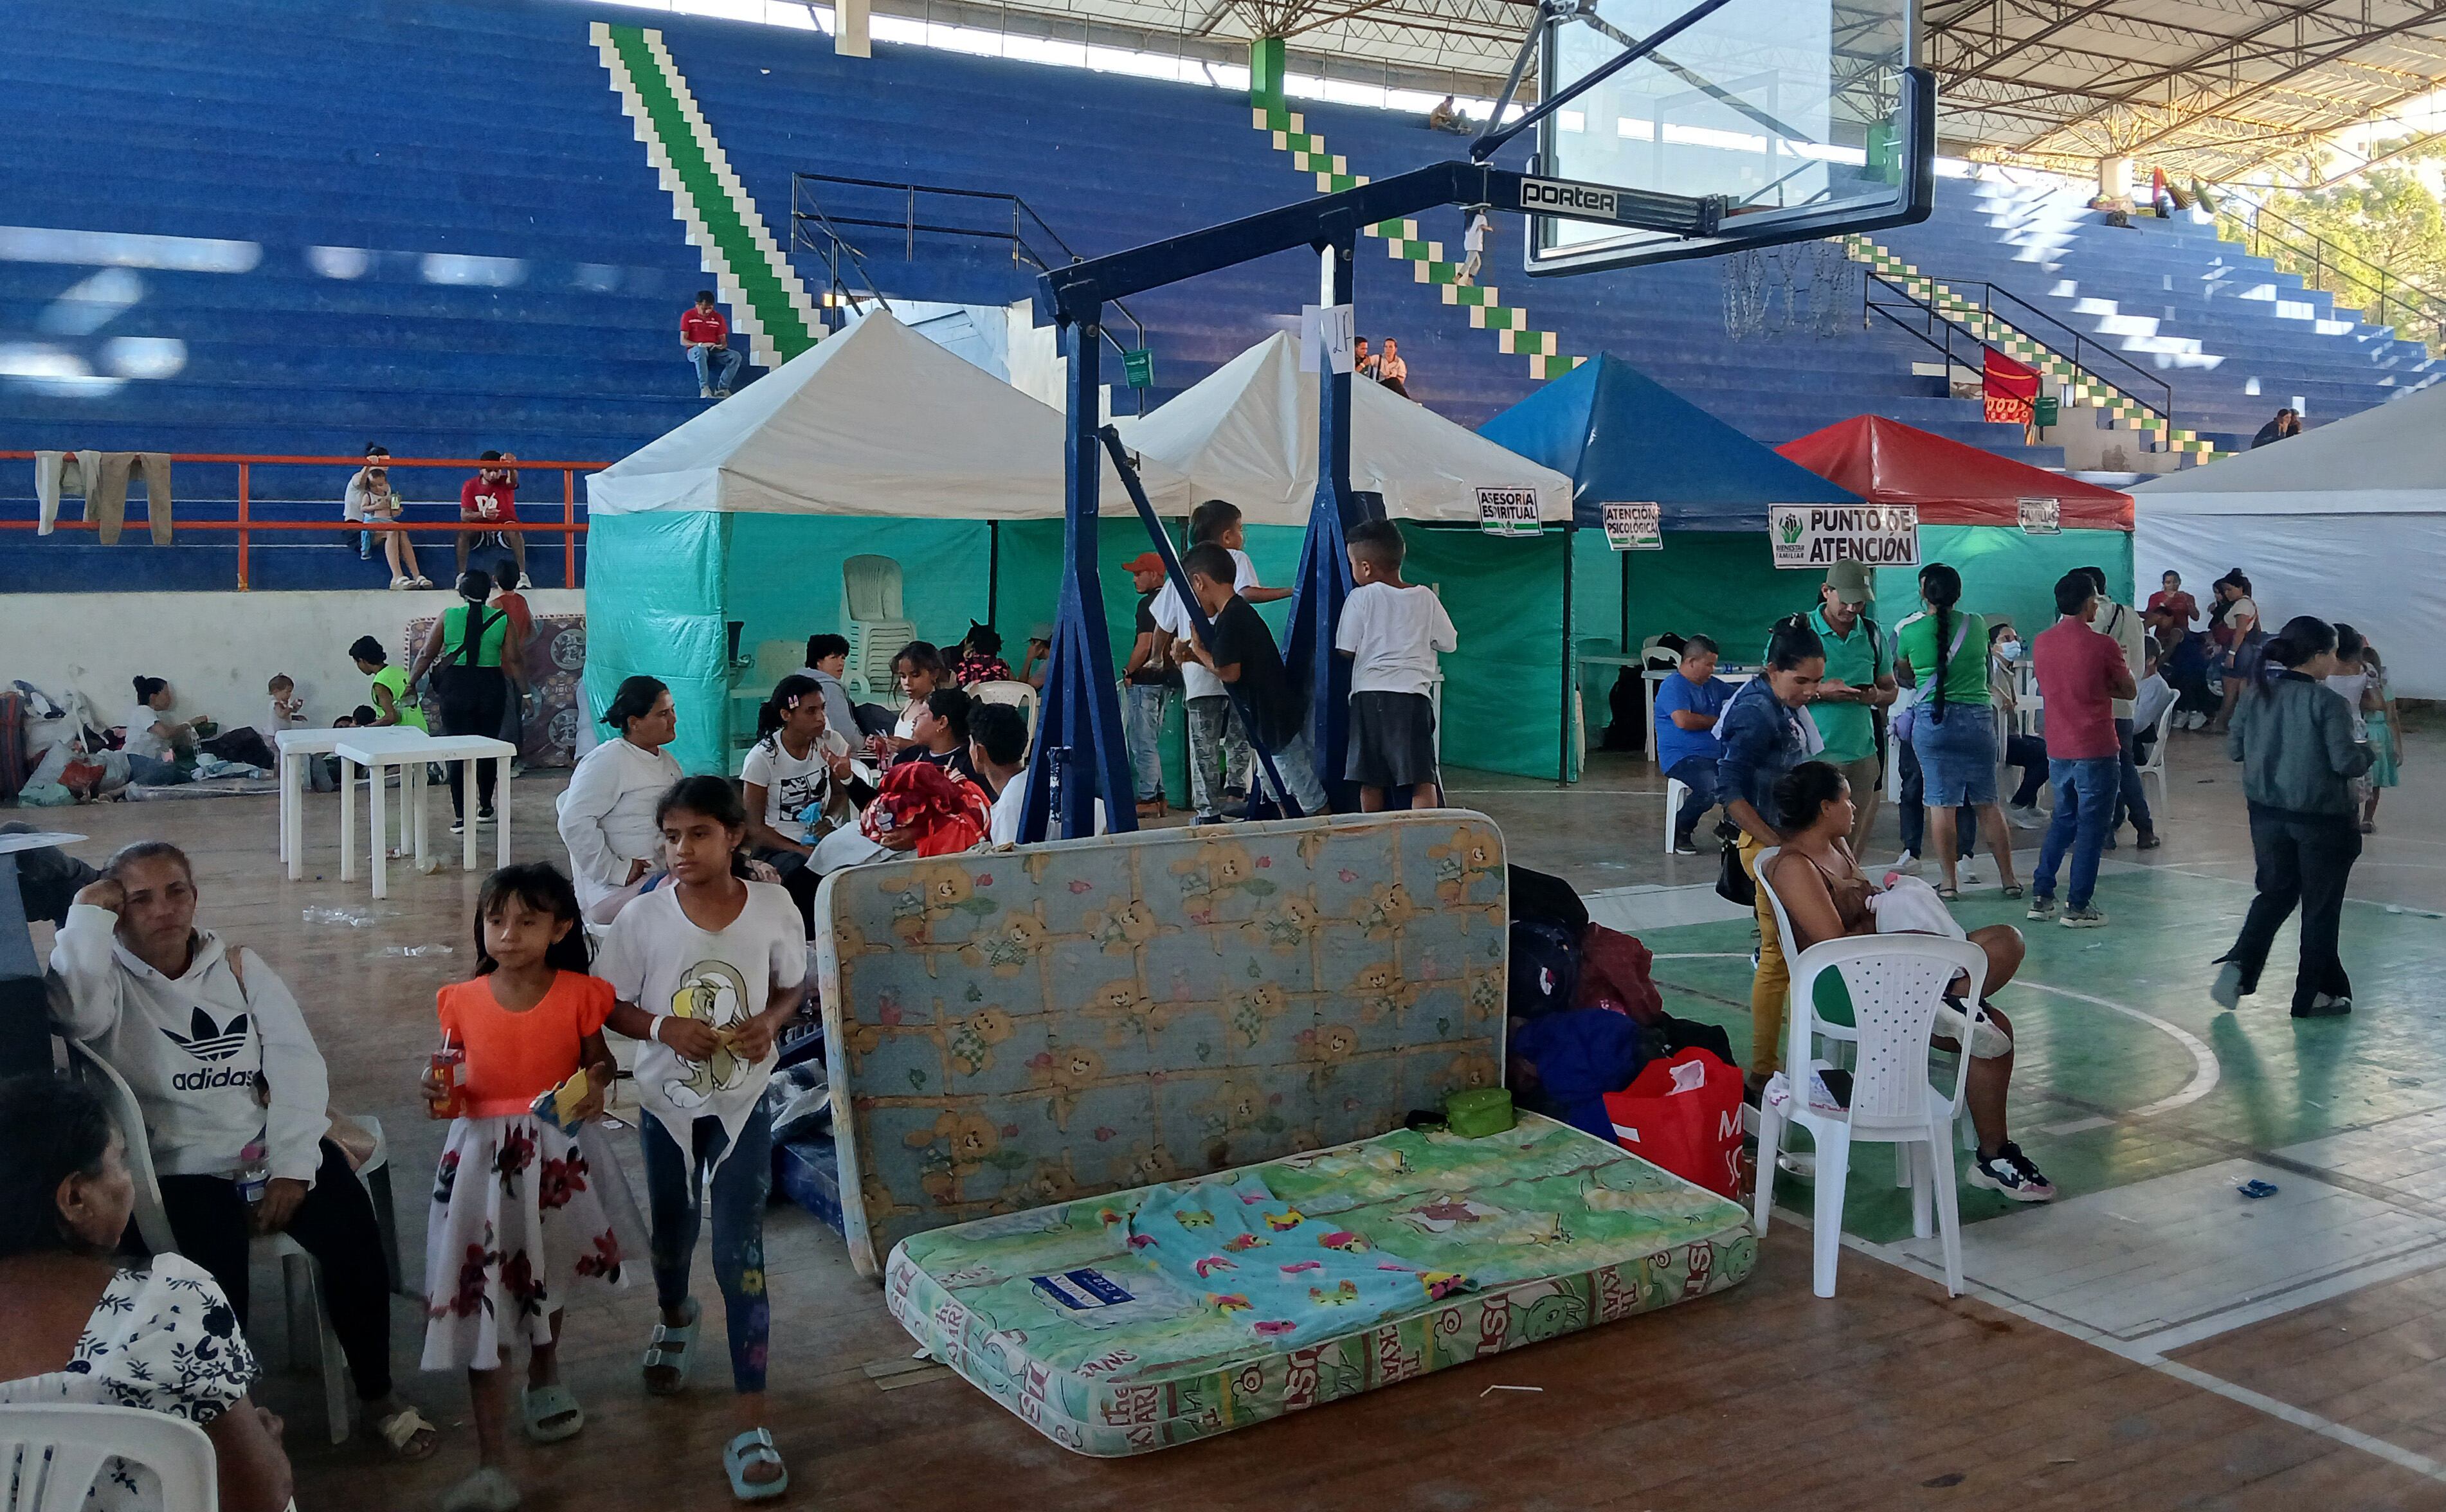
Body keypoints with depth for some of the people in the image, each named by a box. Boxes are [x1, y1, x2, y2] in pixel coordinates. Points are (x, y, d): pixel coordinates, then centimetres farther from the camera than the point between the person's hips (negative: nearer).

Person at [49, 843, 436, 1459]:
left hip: (272, 1149, 3)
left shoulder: (240, 966, 8)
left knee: (355, 1240, -18)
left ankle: (377, 1392, 3)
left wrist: (293, 1168, -9)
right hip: (185, 1168, -2)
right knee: (217, 1278, -27)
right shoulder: (109, 980, -1)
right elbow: (73, 1011, -29)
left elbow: (297, 1064, 2)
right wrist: (88, 912, -18)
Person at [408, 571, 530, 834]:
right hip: (491, 688, 1)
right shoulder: (502, 619, -1)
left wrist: (411, 683, 11)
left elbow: (427, 655, 2)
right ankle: (485, 807, 26)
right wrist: (524, 691, 2)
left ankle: (461, 816, -4)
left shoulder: (448, 616, 0)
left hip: (456, 686, -1)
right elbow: (514, 659, -4)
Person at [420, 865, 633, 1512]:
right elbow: (454, 1083, 6)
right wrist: (438, 1090, -16)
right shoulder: (462, 1002, -5)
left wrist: (596, 1083, -17)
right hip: (483, 1155, 0)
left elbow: (597, 1060, 4)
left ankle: (543, 1377, 52)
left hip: (555, 1153, 0)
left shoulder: (578, 995, -8)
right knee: (478, 1295, -5)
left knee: (547, 1277, 22)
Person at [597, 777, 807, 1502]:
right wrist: (664, 1027, -23)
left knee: (741, 1256, -5)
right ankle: (675, 1320, 57)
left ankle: (750, 1420, 3)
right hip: (668, 1100, 2)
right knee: (672, 1232, 23)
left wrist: (769, 1020, -18)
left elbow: (794, 985, 2)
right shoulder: (643, 917, -14)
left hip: (744, 1101, -1)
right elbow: (610, 1005, -5)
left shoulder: (773, 908, -14)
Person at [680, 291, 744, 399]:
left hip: (714, 351, 4)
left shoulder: (718, 317, 11)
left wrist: (723, 345, -15)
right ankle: (704, 389, -47)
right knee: (701, 351, -42)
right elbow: (683, 341, -4)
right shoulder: (688, 316, 1)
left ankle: (722, 389, -26)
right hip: (695, 351, -4)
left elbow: (723, 340, 12)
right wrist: (701, 345, -21)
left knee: (736, 356, -25)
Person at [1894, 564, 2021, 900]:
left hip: (1932, 719, -2)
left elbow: (1902, 673, 14)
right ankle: (2008, 878, 15)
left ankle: (1950, 882, 3)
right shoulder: (1977, 625, 2)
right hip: (1978, 717, 2)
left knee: (1941, 803, 2)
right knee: (1988, 802, 11)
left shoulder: (1910, 632, -4)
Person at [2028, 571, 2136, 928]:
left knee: (2063, 819, 19)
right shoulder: (2102, 646, -13)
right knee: (2091, 826, 2)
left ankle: (2041, 896, 17)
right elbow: (2129, 692, -1)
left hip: (2058, 750, 6)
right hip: (2096, 751, -6)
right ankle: (2078, 906, 3)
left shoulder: (2041, 643, 3)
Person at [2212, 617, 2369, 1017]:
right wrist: (2367, 752, 3)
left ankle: (2239, 964, -1)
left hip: (2267, 814, 5)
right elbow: (2345, 762, -18)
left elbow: (2233, 748, 5)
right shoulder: (2326, 702, -17)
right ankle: (2312, 995, 17)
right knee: (2321, 906, 10)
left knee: (2274, 894, 19)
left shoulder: (2255, 694, -1)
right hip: (2320, 818, -5)